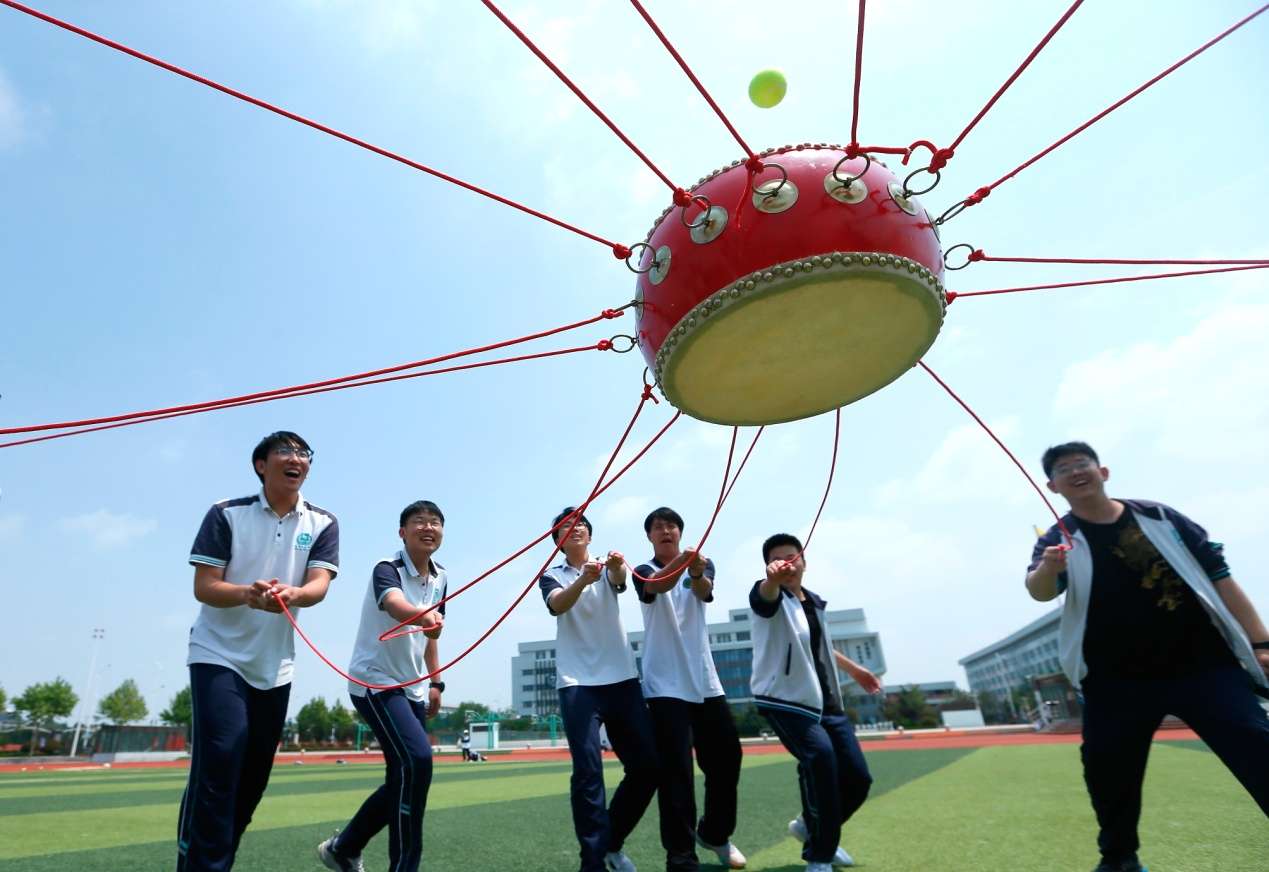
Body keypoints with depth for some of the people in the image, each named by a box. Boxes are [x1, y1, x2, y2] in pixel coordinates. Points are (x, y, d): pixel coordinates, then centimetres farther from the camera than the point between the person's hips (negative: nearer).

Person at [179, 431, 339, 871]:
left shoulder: (323, 523, -1)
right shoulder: (226, 513, -6)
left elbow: (319, 584, -13)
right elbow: (203, 587, -11)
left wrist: (291, 594, -37)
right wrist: (248, 593, -32)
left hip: (274, 667, 4)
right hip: (218, 656, -3)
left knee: (253, 778, 10)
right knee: (218, 764, -17)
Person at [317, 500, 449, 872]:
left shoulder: (439, 578, 3)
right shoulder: (387, 569, -19)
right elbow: (397, 606, -43)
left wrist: (435, 682, 14)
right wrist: (425, 618, -64)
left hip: (412, 688, 8)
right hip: (375, 682, -8)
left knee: (403, 778, 12)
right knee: (417, 760, -23)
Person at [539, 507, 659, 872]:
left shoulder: (609, 567, 8)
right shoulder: (552, 576, 5)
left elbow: (620, 582, -16)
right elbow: (557, 606, -17)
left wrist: (618, 566, -41)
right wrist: (583, 580, -38)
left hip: (622, 677, 3)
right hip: (577, 682, -2)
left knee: (646, 765, 4)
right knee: (588, 771, -11)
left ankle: (612, 842, 25)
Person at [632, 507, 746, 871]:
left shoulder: (702, 565, 6)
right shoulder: (644, 572, -1)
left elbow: (704, 591, -19)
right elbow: (657, 586, -27)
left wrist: (695, 572, -44)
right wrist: (681, 562, -49)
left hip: (704, 680, 4)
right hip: (665, 684, -3)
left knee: (727, 757, 11)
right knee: (676, 769, -8)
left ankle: (714, 834, 34)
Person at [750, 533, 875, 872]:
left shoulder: (815, 602, 10)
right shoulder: (770, 597, -11)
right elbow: (764, 594, -38)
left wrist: (852, 667, 39)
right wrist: (773, 579, -62)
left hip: (826, 701, 7)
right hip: (784, 701, -7)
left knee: (858, 778, 6)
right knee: (820, 756, -29)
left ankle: (811, 827, 34)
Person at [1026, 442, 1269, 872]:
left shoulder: (1160, 517, 4)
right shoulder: (1058, 539, -3)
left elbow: (1218, 576, 8)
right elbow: (1039, 591, -23)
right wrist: (1047, 568, -47)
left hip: (1203, 664, 1)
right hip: (1116, 680, 0)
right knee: (1107, 771, 1)